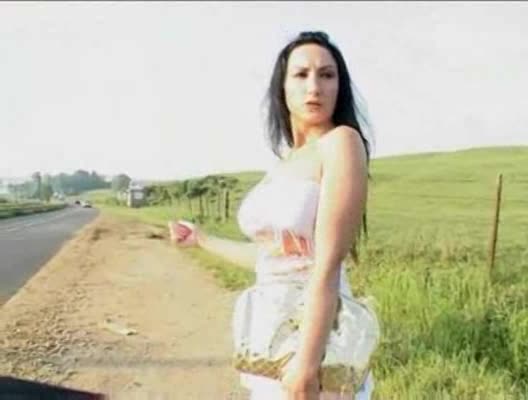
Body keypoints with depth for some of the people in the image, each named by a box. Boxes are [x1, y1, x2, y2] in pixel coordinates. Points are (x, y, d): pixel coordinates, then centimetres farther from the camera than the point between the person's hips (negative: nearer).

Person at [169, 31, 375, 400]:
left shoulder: (342, 141, -13)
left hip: (314, 332, -7)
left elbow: (328, 264, -20)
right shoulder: (283, 163, 9)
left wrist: (307, 361, -23)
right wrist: (202, 239, 29)